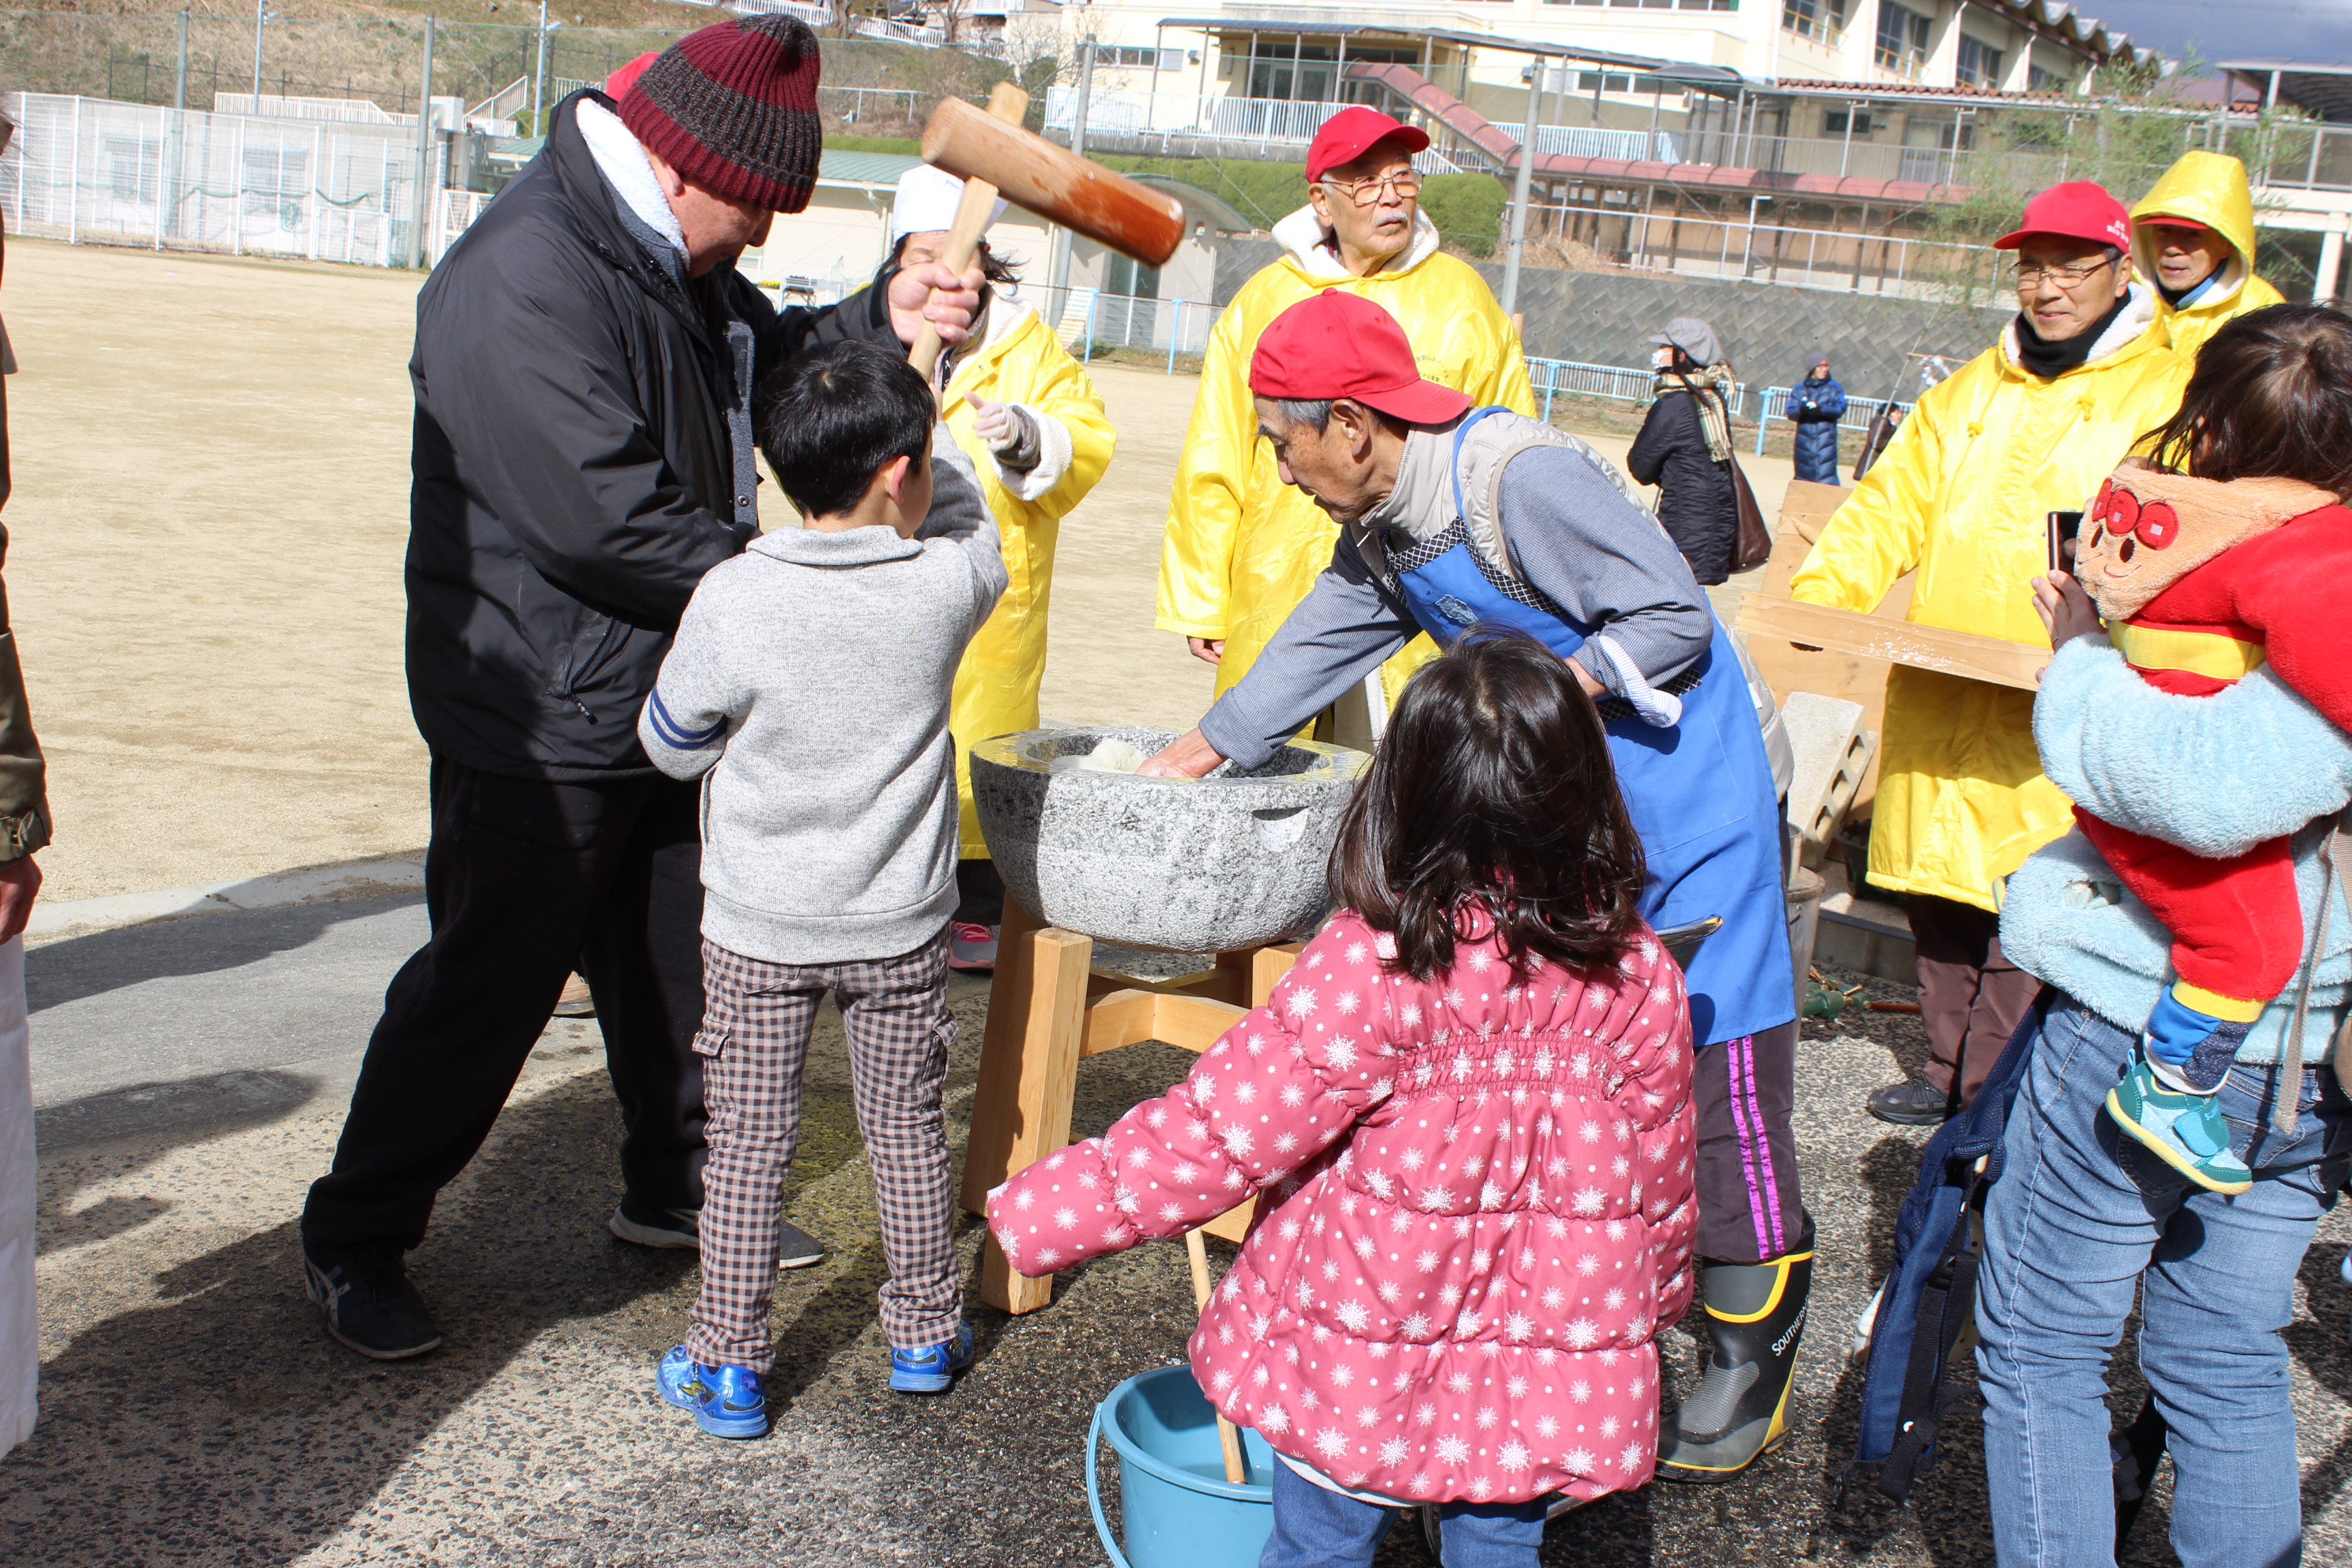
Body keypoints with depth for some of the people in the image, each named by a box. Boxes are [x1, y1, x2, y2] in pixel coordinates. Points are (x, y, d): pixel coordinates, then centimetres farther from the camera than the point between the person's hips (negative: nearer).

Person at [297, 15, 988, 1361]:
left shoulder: (672, 258, 9)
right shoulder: (526, 279, -24)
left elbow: (764, 361, 24)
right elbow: (600, 515, -29)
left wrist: (882, 323, 4)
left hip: (668, 694, 9)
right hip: (543, 716, -9)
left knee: (681, 960, 19)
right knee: (487, 984, 0)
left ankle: (677, 1187, 37)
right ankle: (356, 1239, 17)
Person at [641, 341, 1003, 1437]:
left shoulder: (733, 599, -18)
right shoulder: (949, 581, -14)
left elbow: (669, 747, -3)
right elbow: (965, 518, 11)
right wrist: (912, 418, 17)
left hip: (757, 929, -1)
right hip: (901, 925, 2)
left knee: (747, 1140, 10)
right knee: (906, 1127, 17)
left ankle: (727, 1366, 17)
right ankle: (925, 1333, 31)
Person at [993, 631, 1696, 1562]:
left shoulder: (1371, 967, -24)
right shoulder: (1639, 974, -10)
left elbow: (1220, 1129, -19)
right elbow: (1662, 1174, 3)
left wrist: (1042, 1213, -8)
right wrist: (1658, 1297, 23)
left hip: (1368, 1363, -3)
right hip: (1550, 1375, 4)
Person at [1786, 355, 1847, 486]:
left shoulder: (1834, 388, 7)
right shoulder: (1799, 389, 12)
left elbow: (1840, 410, -4)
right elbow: (1791, 413, 3)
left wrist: (1821, 410, -20)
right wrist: (1802, 410, -19)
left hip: (1825, 437, -3)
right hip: (1804, 437, 3)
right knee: (1803, 475, 6)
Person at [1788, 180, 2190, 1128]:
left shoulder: (2165, 396, 1)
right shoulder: (1971, 391, 20)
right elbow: (1894, 502, 17)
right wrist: (1821, 589, 1)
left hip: (2052, 710, -5)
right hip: (1936, 695, 6)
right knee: (1936, 890, 11)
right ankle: (1950, 1074, 26)